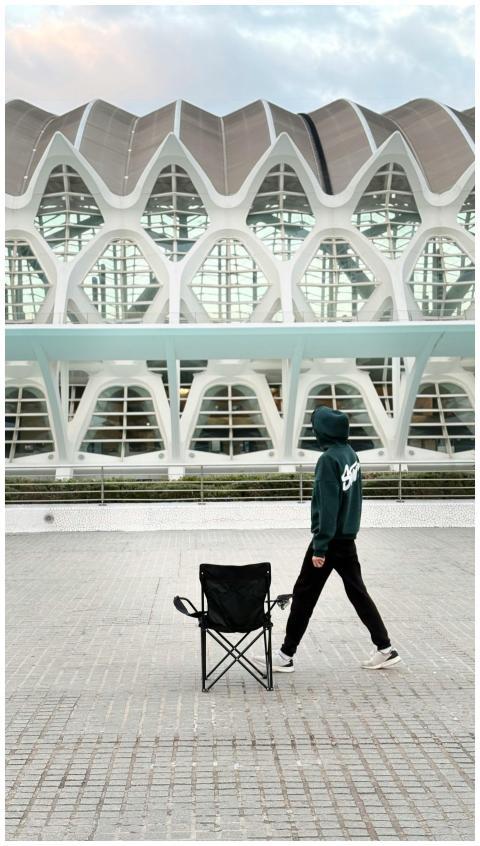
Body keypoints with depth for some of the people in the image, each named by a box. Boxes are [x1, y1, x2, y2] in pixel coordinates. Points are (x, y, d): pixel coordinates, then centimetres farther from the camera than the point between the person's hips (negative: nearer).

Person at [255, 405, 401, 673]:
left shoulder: (329, 458, -18)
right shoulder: (352, 454, 6)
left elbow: (328, 505, -20)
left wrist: (320, 546, -19)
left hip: (331, 538, -8)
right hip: (348, 537, 8)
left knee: (304, 594, 2)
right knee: (358, 592, 14)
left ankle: (286, 656, 10)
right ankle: (385, 649, 15)